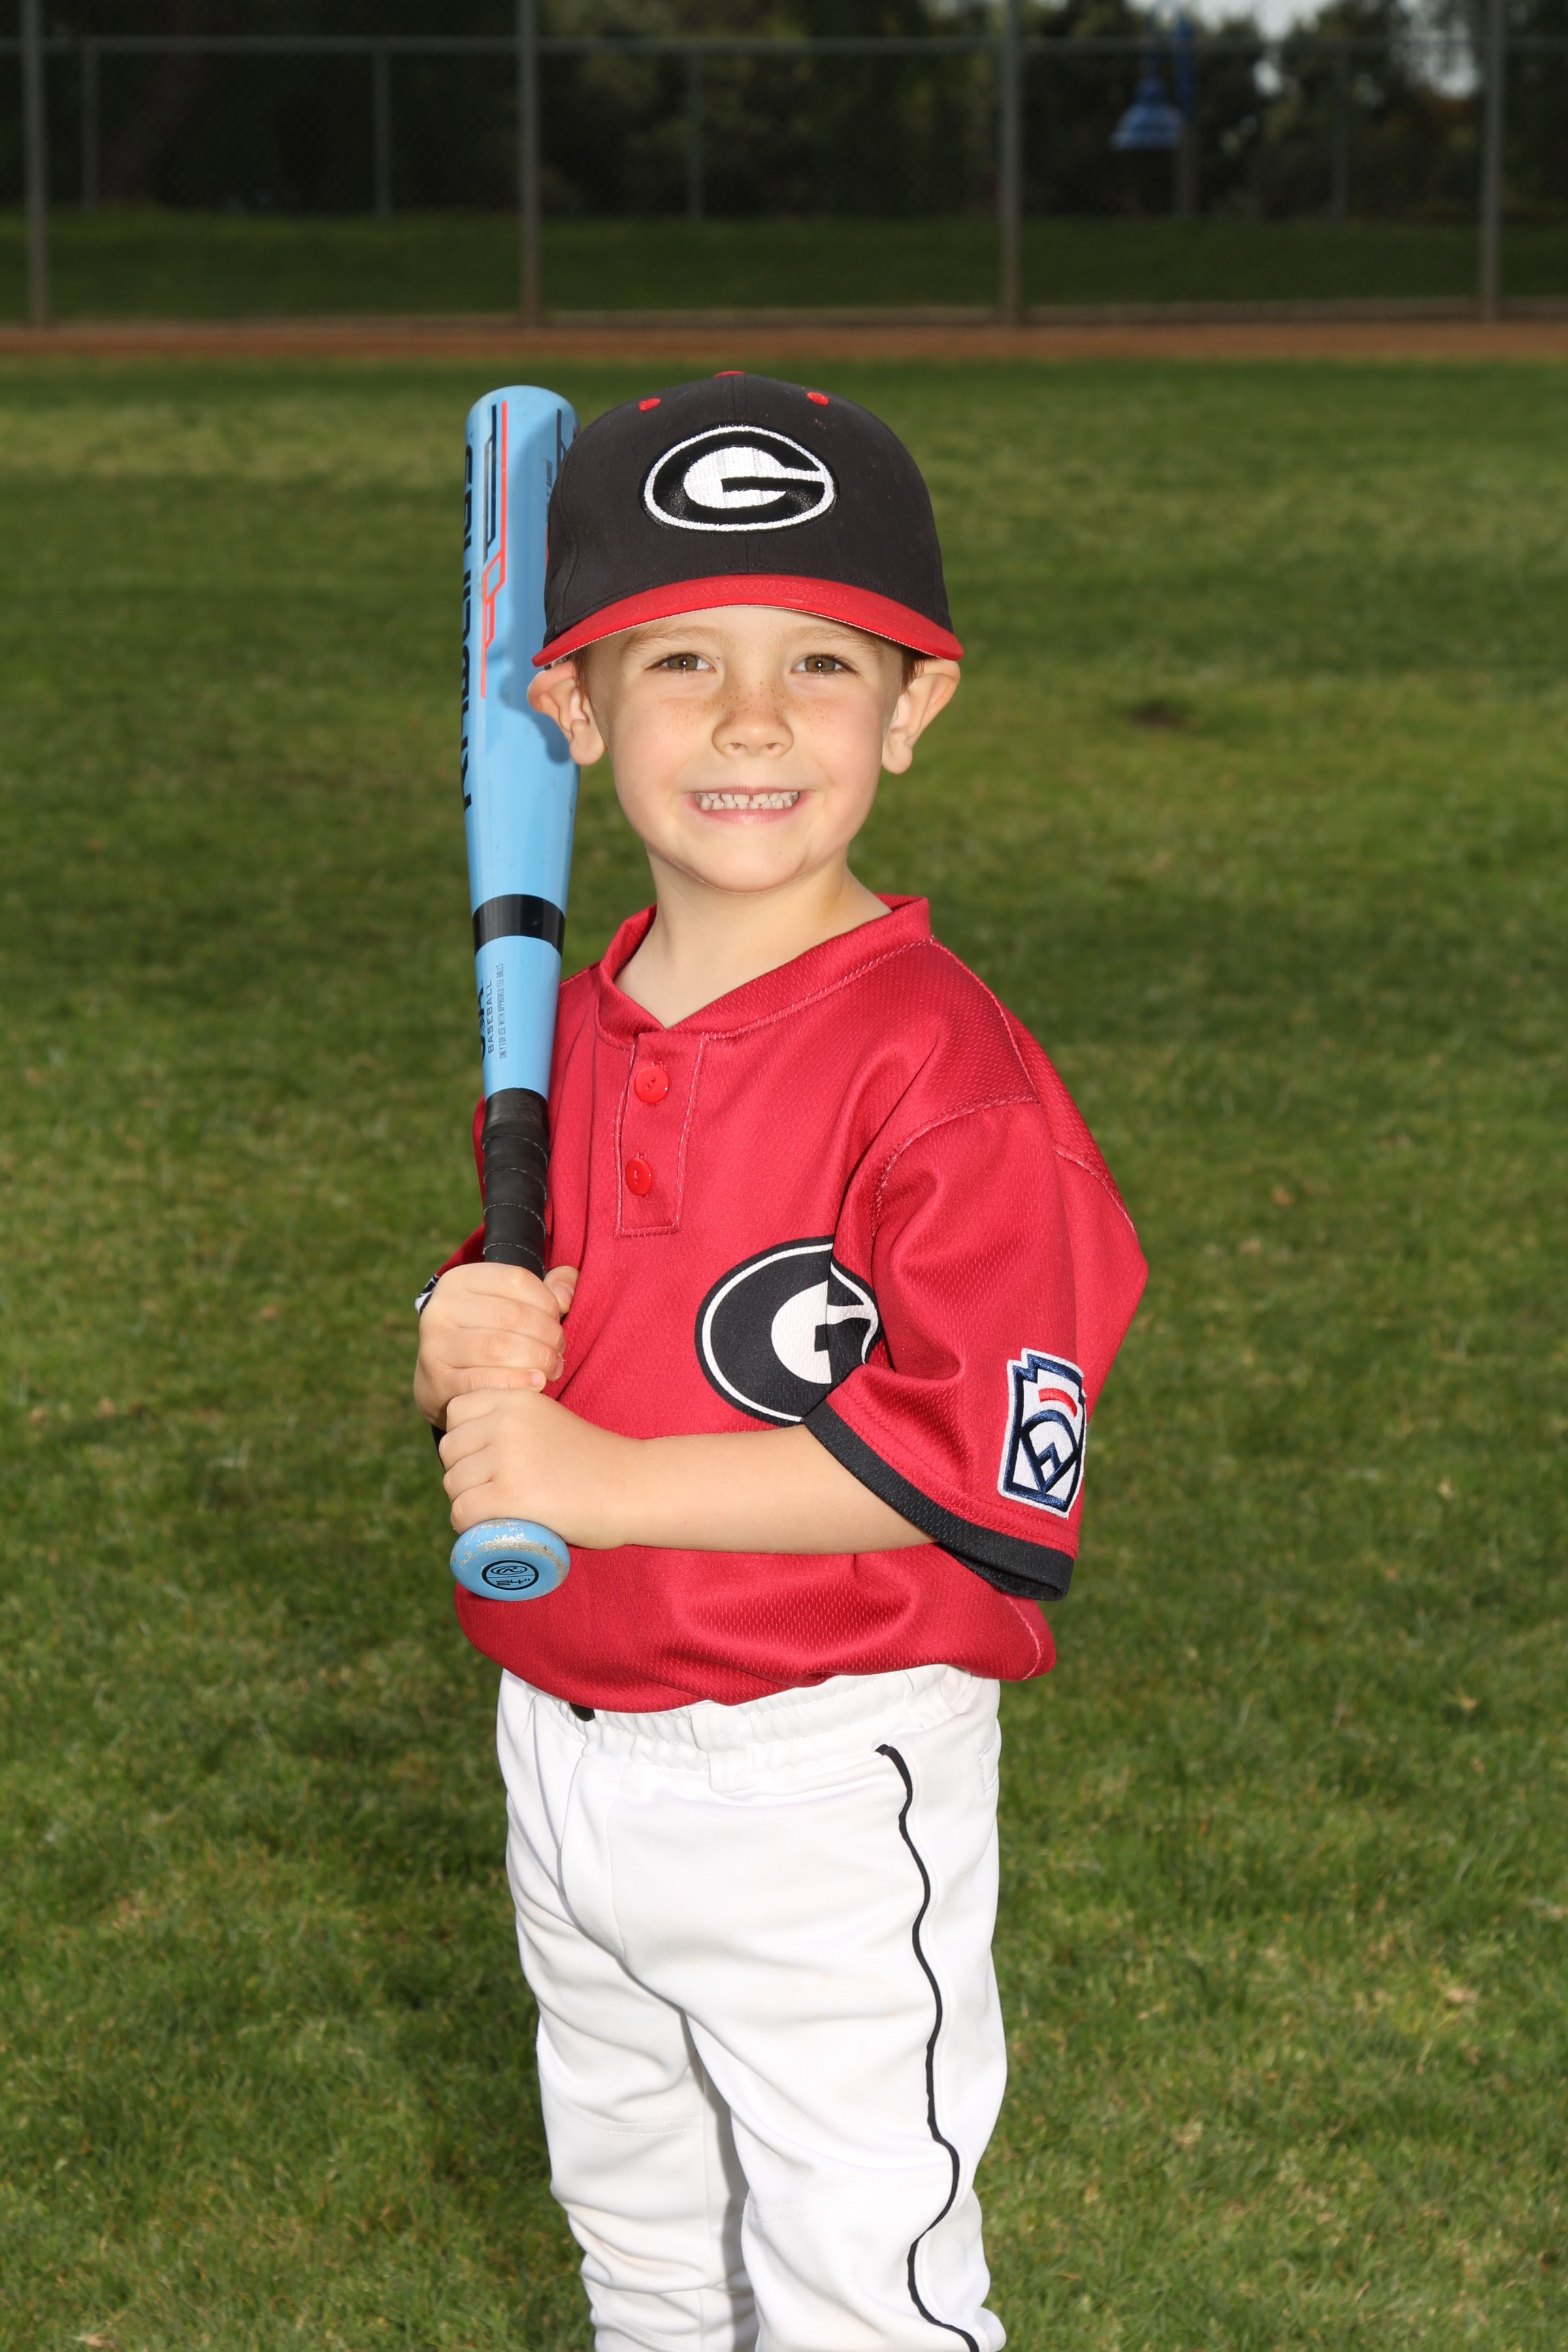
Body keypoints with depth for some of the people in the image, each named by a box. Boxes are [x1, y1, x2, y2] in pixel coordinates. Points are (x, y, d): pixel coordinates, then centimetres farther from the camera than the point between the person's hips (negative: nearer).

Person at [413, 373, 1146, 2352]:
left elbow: (980, 1462, -26)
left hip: (823, 1779, -7)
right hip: (565, 1751, 8)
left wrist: (605, 1480, -27)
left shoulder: (940, 1066, -20)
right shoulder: (572, 1031, 4)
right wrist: (462, 1347, -9)